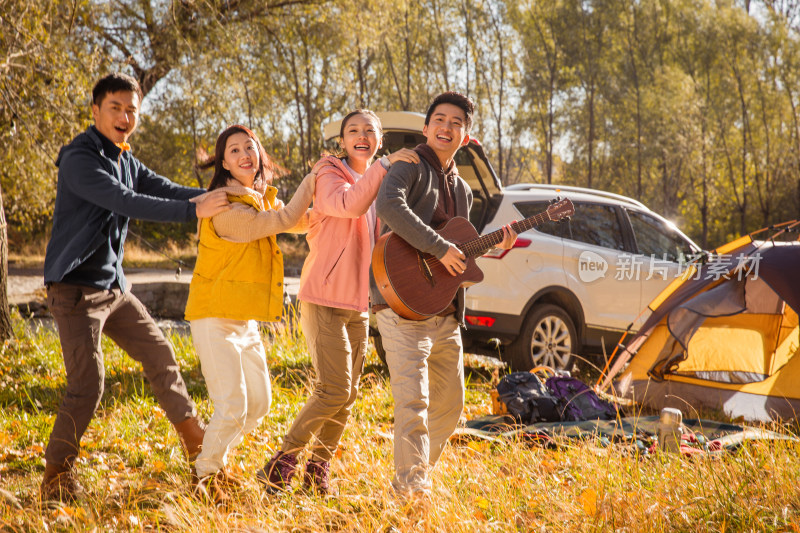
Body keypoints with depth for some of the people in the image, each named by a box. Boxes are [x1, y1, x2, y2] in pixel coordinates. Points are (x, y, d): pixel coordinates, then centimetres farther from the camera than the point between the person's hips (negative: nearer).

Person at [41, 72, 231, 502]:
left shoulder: (126, 161, 12)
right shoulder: (79, 158, -16)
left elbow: (167, 190, 5)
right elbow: (127, 203, -28)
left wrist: (222, 195, -11)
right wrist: (193, 211, -33)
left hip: (113, 287, 9)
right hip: (75, 288, -8)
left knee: (160, 355, 13)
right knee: (87, 383, -12)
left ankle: (196, 443, 29)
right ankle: (55, 480, 1)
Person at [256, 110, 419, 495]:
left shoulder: (379, 186, 15)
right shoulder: (330, 176, -7)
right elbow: (349, 204, -30)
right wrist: (386, 164, -33)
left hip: (358, 305, 8)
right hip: (324, 300, -7)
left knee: (348, 395, 8)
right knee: (334, 390, -15)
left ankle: (317, 471, 20)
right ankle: (279, 465, -3)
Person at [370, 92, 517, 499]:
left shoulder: (462, 190, 20)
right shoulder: (411, 166, -4)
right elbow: (389, 205, -26)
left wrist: (496, 246, 10)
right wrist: (440, 248, -26)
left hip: (445, 312, 8)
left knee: (450, 404, 16)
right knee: (413, 398, -17)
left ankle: (420, 469, 31)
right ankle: (410, 487, -14)